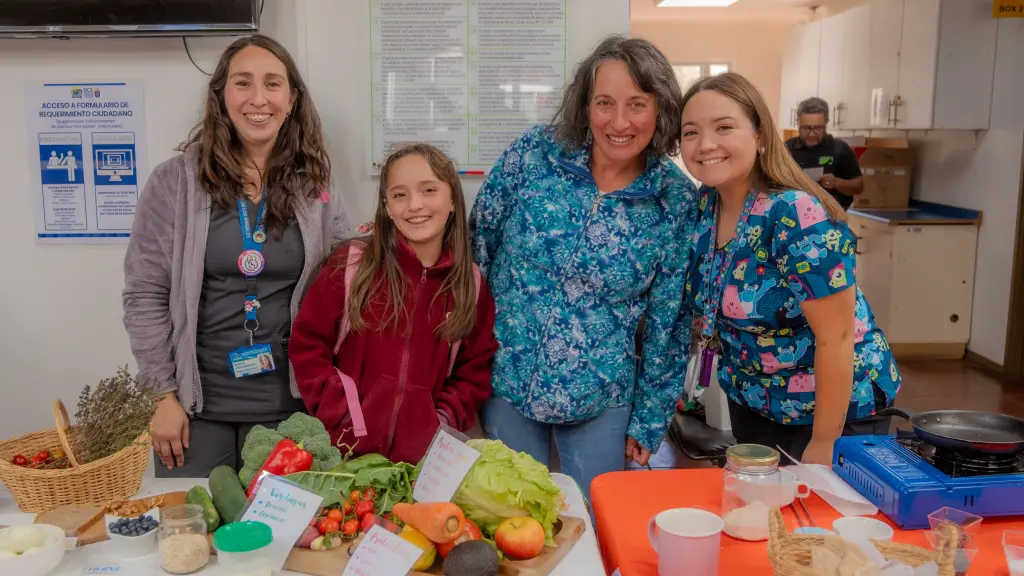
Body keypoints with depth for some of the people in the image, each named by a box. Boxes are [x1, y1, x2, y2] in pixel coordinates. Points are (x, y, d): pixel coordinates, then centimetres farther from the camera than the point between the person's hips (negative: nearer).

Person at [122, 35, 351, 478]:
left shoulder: (314, 189, 2)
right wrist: (164, 394, -6)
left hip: (287, 404, 2)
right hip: (196, 405, -1)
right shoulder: (175, 181, -5)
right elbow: (145, 294, -4)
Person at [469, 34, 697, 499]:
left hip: (602, 398, 0)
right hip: (506, 378, 1)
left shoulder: (676, 200, -9)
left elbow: (668, 322, -3)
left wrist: (650, 420, 2)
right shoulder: (533, 154, -10)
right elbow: (476, 246, -1)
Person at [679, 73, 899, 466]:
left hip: (829, 410, -7)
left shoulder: (798, 217, -28)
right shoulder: (704, 205, -7)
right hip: (751, 404, 7)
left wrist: (824, 444, -21)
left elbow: (836, 339, -25)